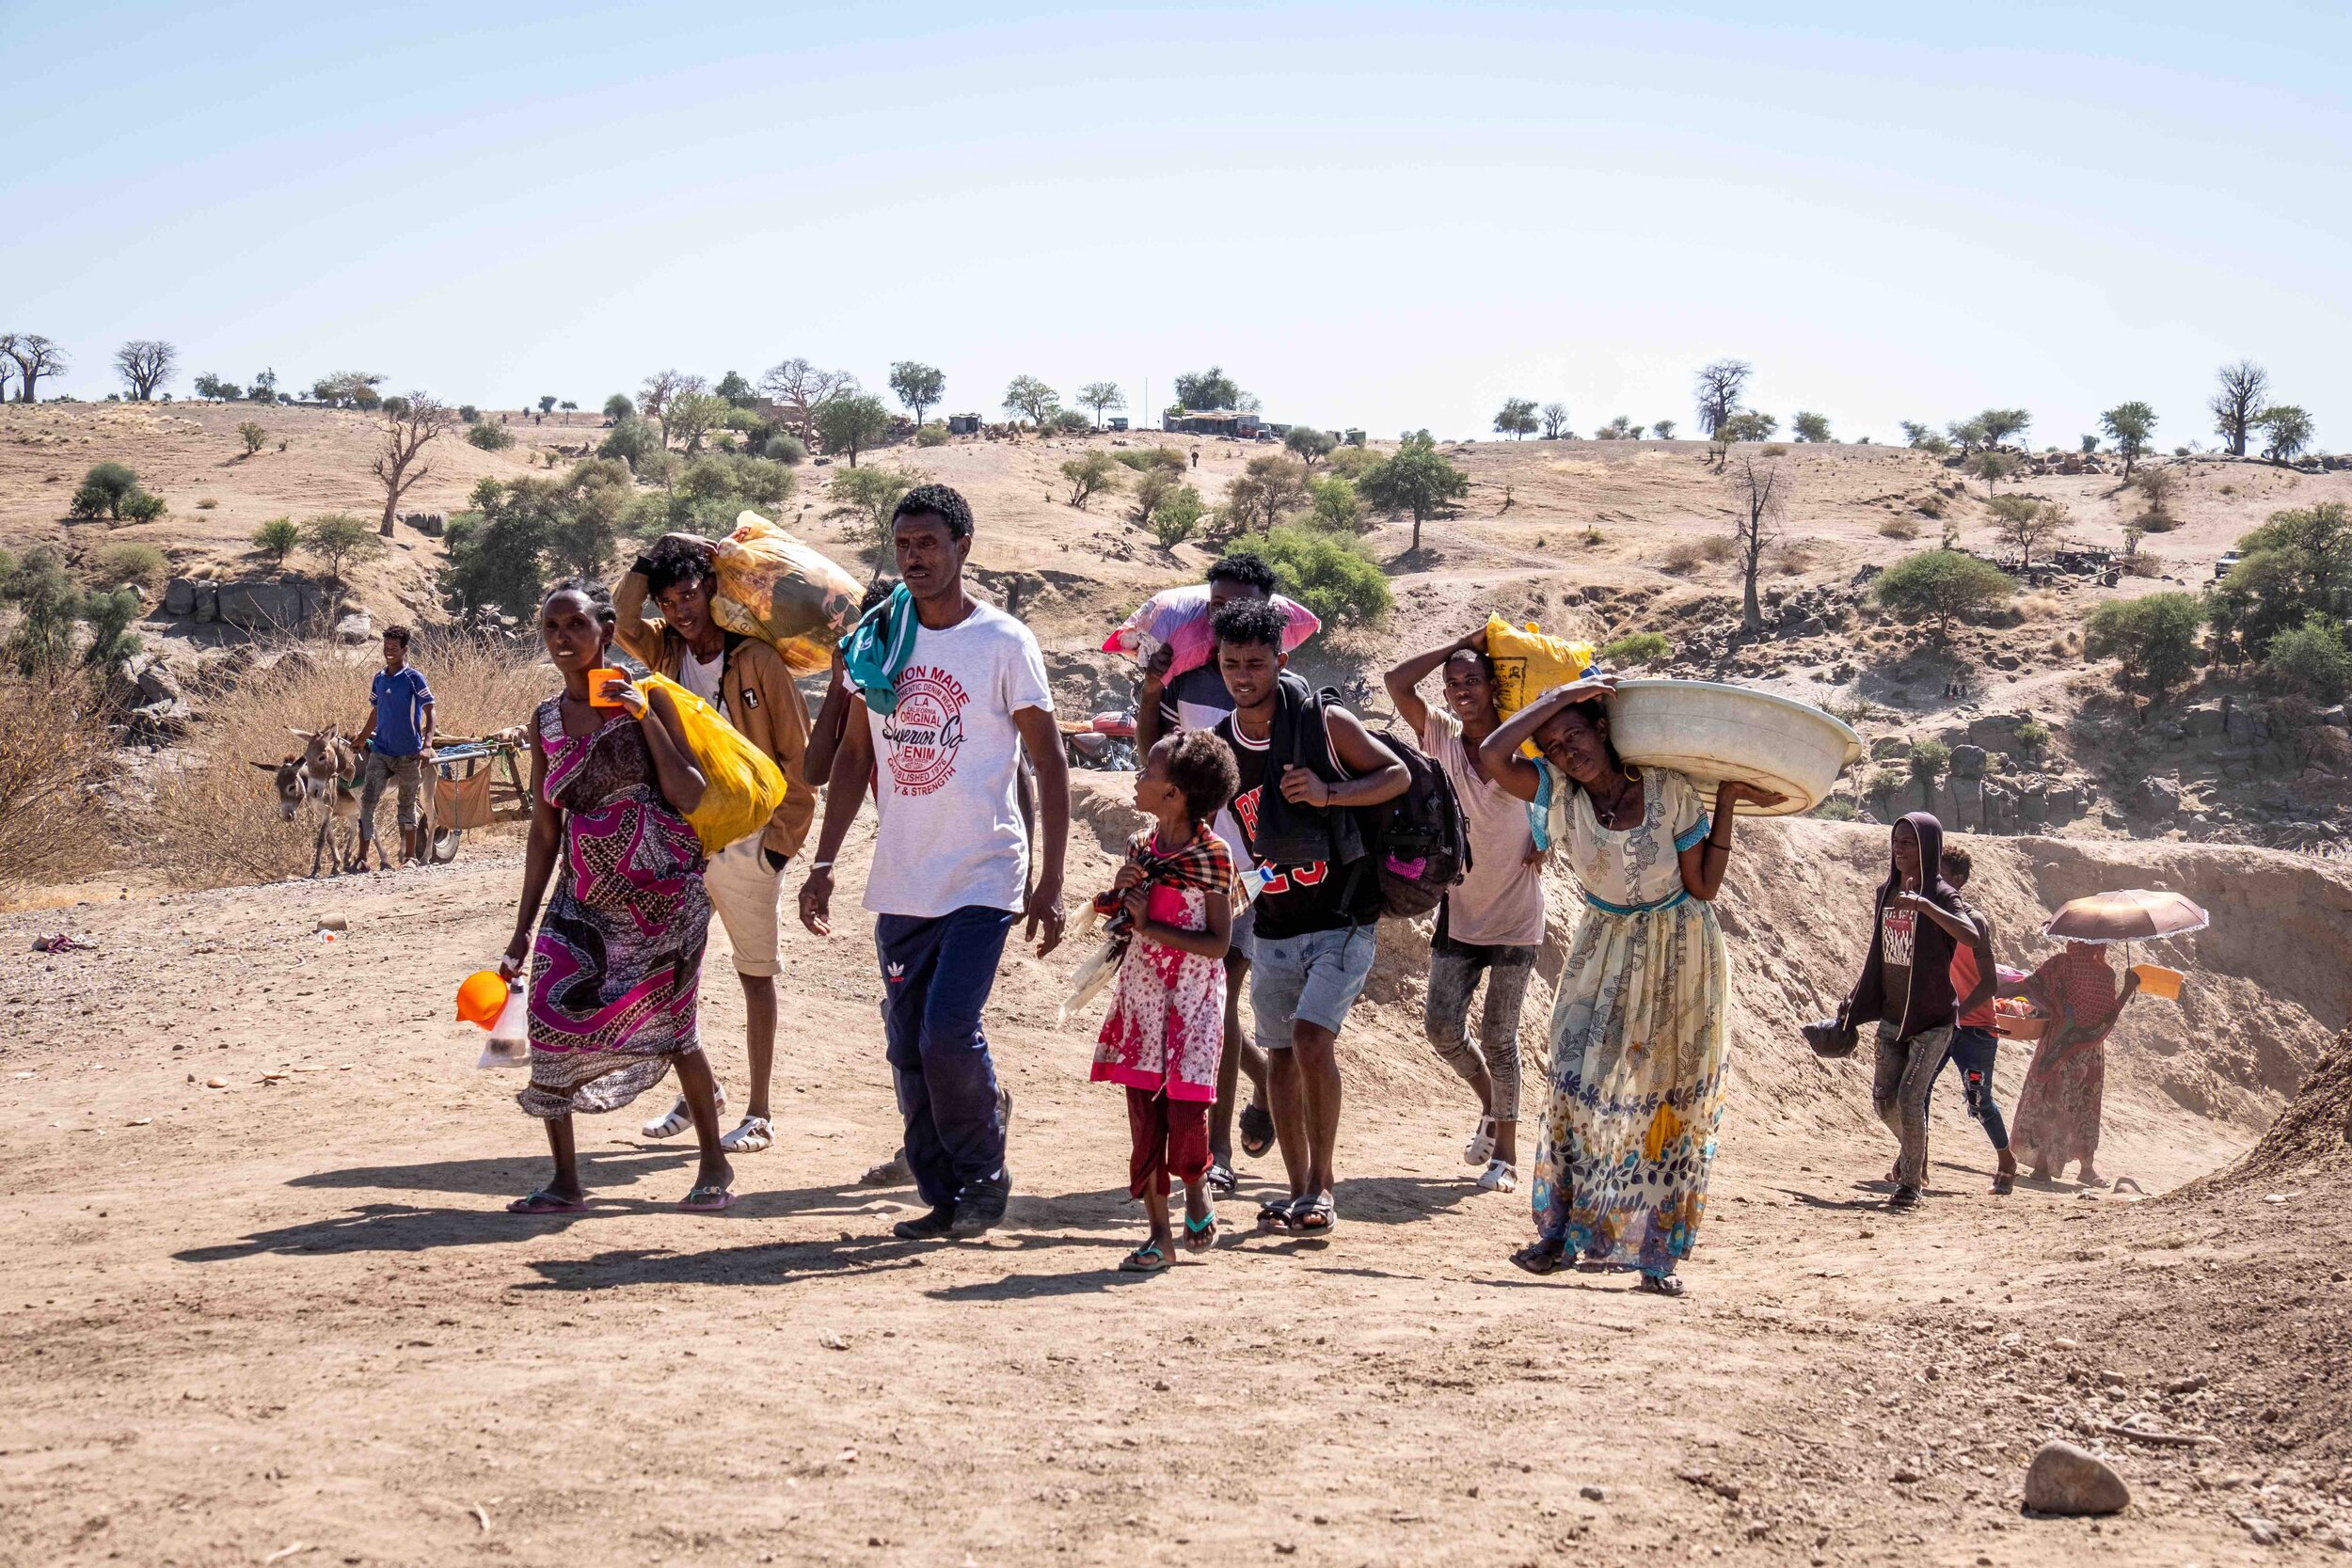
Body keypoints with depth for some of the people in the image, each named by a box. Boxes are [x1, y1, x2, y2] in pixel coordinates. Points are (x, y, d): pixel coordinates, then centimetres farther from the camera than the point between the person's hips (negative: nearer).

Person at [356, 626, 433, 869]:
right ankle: (363, 857, -6)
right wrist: (360, 741, 26)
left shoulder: (414, 678, -6)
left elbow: (429, 712, -8)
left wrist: (427, 745, -19)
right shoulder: (379, 679, 9)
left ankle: (410, 856, 17)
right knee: (367, 802, -6)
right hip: (380, 751, 4)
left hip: (408, 753, -4)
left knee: (407, 804, 7)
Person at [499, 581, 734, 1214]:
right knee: (550, 1013, -11)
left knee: (667, 1022, 1)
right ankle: (565, 1182, -1)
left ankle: (715, 1165, 21)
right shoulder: (547, 719, 8)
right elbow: (545, 830, 12)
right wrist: (522, 929, 10)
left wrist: (644, 717, -17)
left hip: (661, 886, -4)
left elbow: (689, 797, -11)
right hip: (585, 892, 4)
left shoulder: (644, 698, -3)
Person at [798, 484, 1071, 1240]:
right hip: (900, 884, 5)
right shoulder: (876, 639, 8)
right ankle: (942, 1197, 19)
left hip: (983, 879, -5)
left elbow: (1050, 765, -4)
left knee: (949, 1033, -15)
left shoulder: (1005, 644, -6)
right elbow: (854, 757, 14)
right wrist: (823, 863, 8)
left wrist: (1050, 881, -10)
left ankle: (984, 1178, 6)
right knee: (909, 1049, 7)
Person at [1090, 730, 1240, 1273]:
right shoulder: (1141, 847, 7)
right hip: (1142, 995, 5)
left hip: (1193, 998, -5)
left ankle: (1196, 1190, 21)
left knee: (1184, 1111, -10)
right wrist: (1123, 892, -6)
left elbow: (1218, 943, -13)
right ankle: (1160, 1234, 9)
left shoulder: (1212, 855, -10)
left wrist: (1149, 927, -16)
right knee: (1143, 1112, 2)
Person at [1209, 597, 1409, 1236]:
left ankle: (1322, 1186, -9)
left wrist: (1330, 792, -18)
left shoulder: (1325, 722, -9)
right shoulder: (1216, 746, 3)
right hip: (1273, 927, 5)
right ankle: (1298, 1191, 16)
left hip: (1342, 918, -5)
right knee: (1281, 1055, 7)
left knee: (1311, 1037, -19)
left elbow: (1398, 775, -4)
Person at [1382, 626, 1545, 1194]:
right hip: (1460, 908, 3)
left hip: (1515, 912, -3)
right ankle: (1489, 1103, 27)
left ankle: (1506, 1152, 11)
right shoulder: (1440, 736, -2)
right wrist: (1462, 643, -10)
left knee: (1498, 1033, -1)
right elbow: (1397, 682, -14)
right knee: (1441, 1023, -2)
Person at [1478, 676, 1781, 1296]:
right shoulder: (1558, 794, -15)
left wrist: (1726, 799, -16)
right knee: (1579, 1085, -9)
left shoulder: (1669, 790, -17)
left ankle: (1655, 1253, 8)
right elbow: (1492, 755, -32)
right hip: (1607, 950, 1)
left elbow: (1703, 887, -11)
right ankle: (1560, 1233, 2)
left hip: (1679, 953, -1)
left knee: (1670, 1101, 2)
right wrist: (1560, 695, -28)